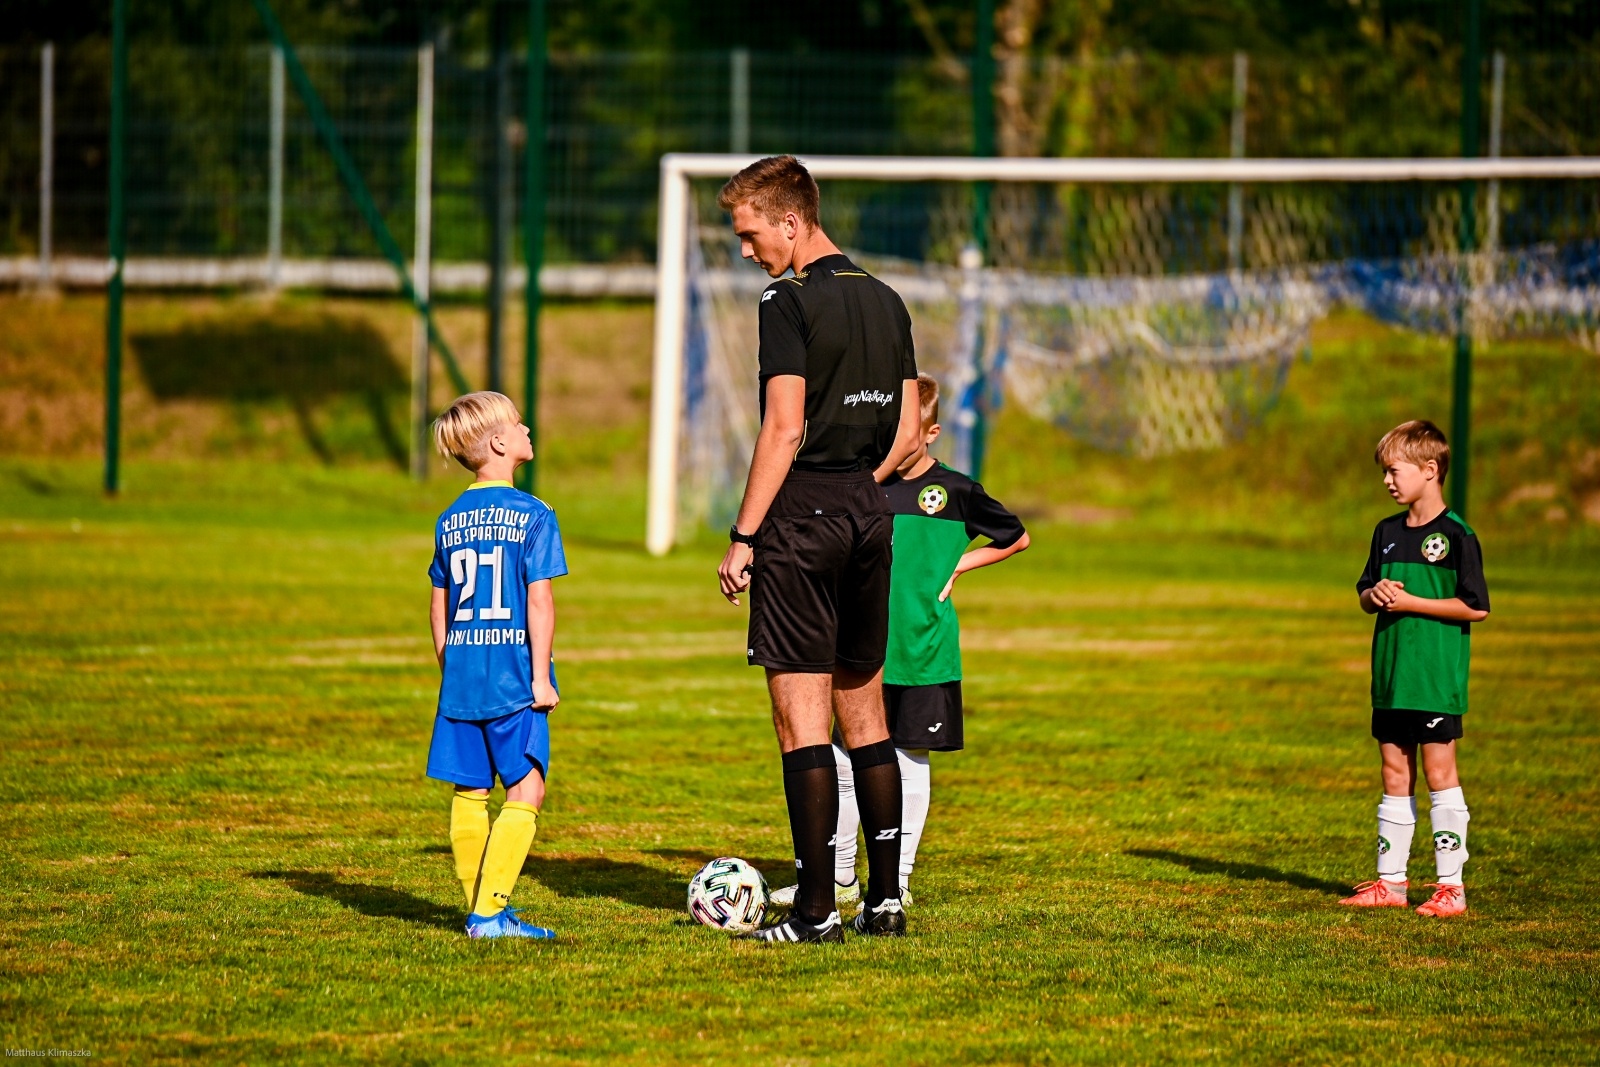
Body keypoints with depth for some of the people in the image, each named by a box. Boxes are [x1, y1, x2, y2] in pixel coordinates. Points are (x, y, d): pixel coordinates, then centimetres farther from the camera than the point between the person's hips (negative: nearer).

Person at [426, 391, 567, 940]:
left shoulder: (450, 521, 10)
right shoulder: (532, 515, -7)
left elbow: (440, 606, 14)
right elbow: (539, 602, -11)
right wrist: (541, 674, -7)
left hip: (462, 672, 6)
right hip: (513, 675, -6)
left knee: (469, 792, 11)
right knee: (525, 790, -4)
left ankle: (480, 909, 15)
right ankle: (490, 910, -12)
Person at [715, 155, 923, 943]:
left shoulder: (790, 302, -11)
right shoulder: (885, 301, 12)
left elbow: (784, 428, -17)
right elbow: (908, 433, 13)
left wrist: (742, 537, -14)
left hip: (802, 517, -8)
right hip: (870, 516, 8)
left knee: (801, 719, -4)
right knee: (864, 709, 14)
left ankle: (817, 908, -6)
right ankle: (885, 897, 14)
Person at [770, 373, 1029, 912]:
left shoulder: (954, 491, -1)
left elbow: (1016, 538, 11)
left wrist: (955, 566, 1)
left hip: (923, 652, -3)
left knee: (909, 763, 2)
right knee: (843, 761, 3)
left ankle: (898, 879, 10)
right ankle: (839, 873, 14)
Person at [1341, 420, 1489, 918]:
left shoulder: (1455, 535, -10)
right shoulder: (1388, 532, 11)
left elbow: (1476, 607, -12)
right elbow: (1366, 595, 19)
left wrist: (1410, 602, -15)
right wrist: (1376, 595, -5)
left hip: (1436, 676, -7)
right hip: (1391, 672, 7)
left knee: (1439, 772, -4)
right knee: (1394, 772, 10)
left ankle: (1451, 886, 0)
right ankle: (1390, 881, 16)